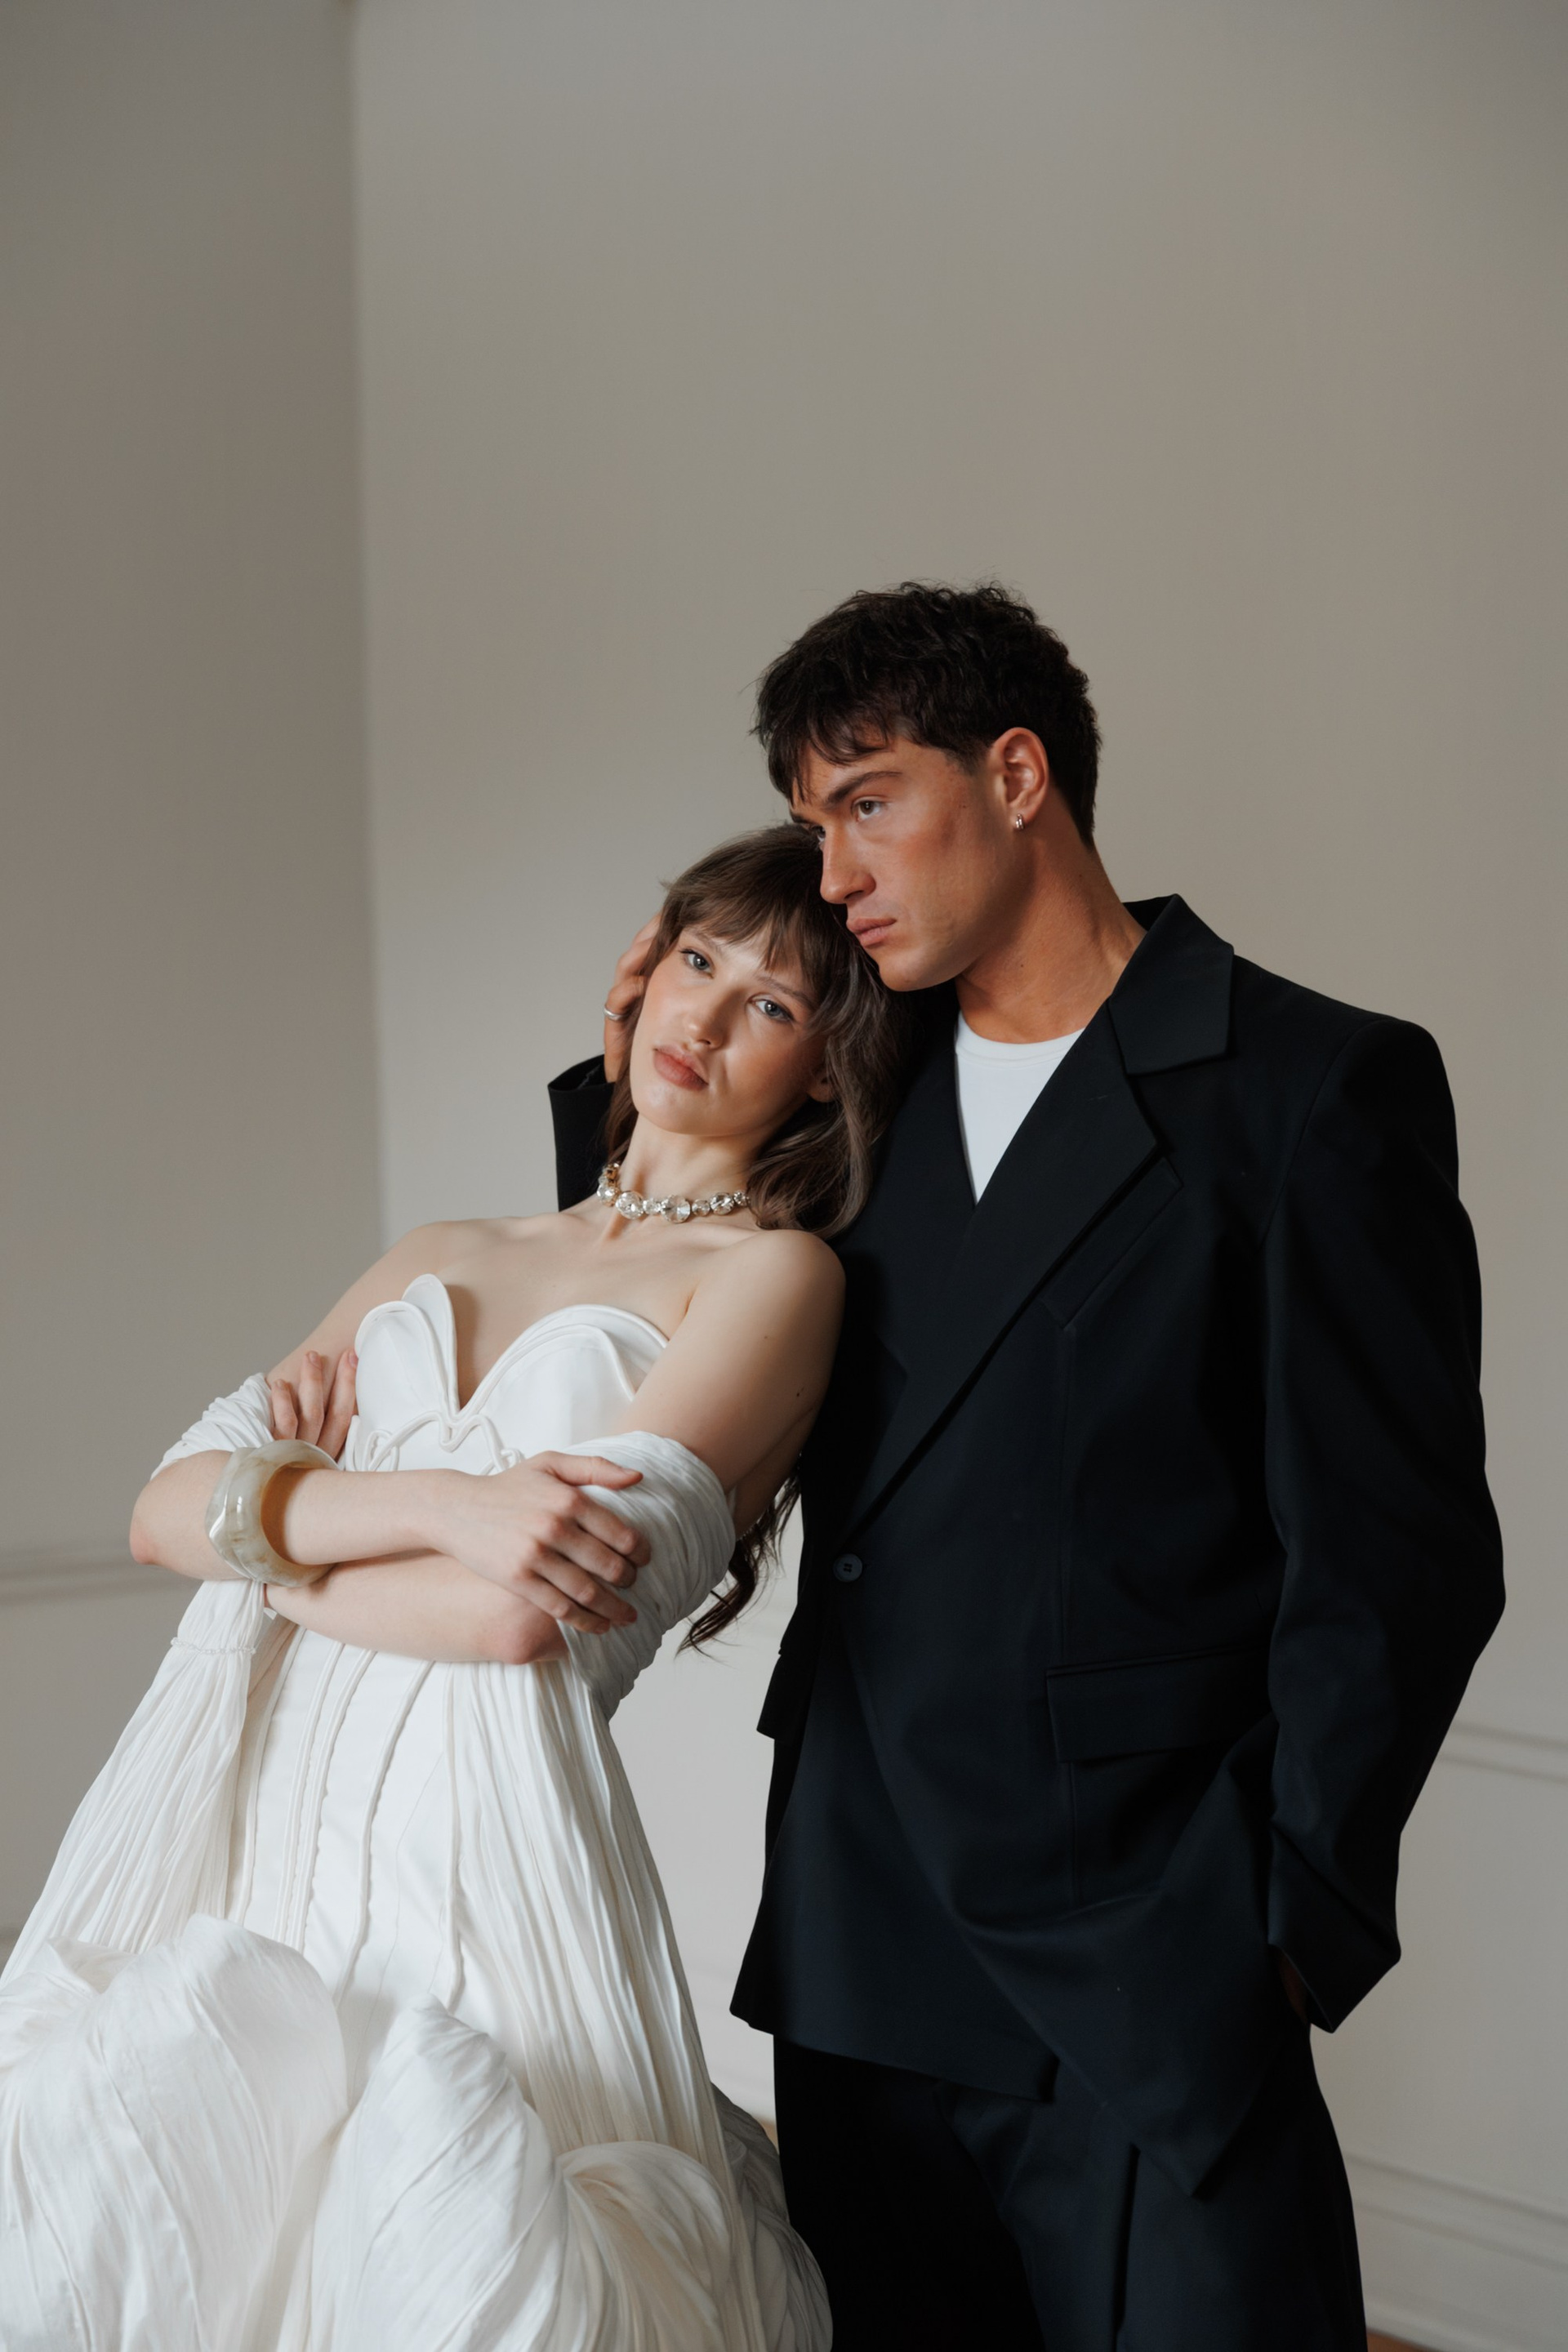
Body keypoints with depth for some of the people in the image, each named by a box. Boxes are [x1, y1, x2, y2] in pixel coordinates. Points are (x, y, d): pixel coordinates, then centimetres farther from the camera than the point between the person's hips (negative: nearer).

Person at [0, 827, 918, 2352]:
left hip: (477, 1863, -5)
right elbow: (165, 1504, 7)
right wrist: (428, 1502, -10)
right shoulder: (444, 1257, 20)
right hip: (235, 1834, 5)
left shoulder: (776, 1273, 2)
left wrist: (264, 1541, 4)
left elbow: (532, 1608, -11)